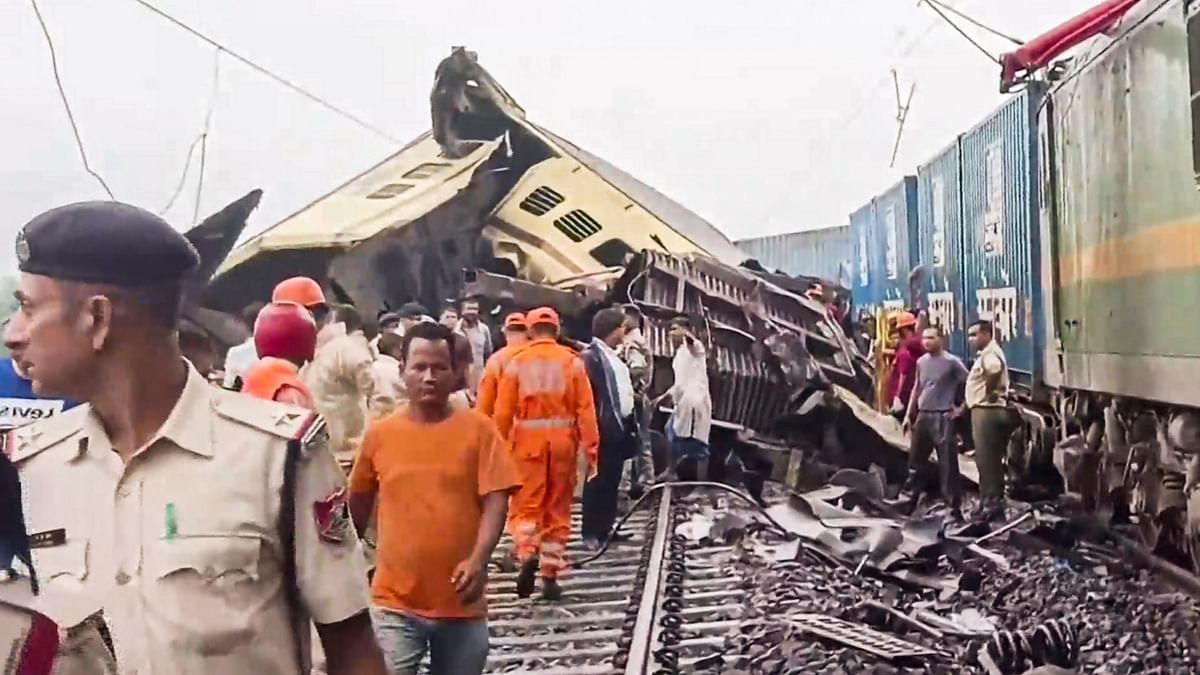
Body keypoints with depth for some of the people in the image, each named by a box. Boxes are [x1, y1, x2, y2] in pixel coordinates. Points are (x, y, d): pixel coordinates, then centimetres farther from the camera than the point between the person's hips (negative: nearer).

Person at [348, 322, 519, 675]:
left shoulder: (479, 428, -5)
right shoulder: (379, 433, -1)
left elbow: (495, 502, -9)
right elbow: (358, 502, 13)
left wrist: (479, 560, -23)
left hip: (461, 601, 0)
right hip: (396, 601, 0)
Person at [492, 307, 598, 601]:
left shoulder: (517, 362, 0)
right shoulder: (573, 362, 1)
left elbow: (503, 410, -2)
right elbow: (586, 409, -4)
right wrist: (591, 450, -1)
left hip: (528, 440, -1)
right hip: (562, 440, 1)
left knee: (526, 504, 7)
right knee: (558, 509, 10)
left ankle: (528, 555, -18)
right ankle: (550, 577, 12)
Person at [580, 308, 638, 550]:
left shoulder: (614, 357, 16)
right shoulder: (591, 355, -11)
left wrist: (630, 423, 14)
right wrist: (594, 427, -22)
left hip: (620, 426, 9)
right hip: (603, 428, -9)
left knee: (612, 481, 13)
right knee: (598, 481, -3)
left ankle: (605, 528, 20)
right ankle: (591, 532, 4)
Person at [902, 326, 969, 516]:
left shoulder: (951, 361, -8)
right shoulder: (921, 362, 10)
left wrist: (962, 408, -6)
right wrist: (908, 415, 16)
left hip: (943, 417, -6)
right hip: (922, 416, 6)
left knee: (948, 464, -4)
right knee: (915, 459, 13)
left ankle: (954, 505, 1)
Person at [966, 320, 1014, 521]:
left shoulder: (990, 353, -13)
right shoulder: (986, 354, 19)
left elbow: (995, 369, -34)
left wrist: (989, 389, -19)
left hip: (986, 411, -11)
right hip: (986, 411, 11)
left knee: (987, 461, -8)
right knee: (990, 461, 14)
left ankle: (991, 505, -5)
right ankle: (992, 503, 20)